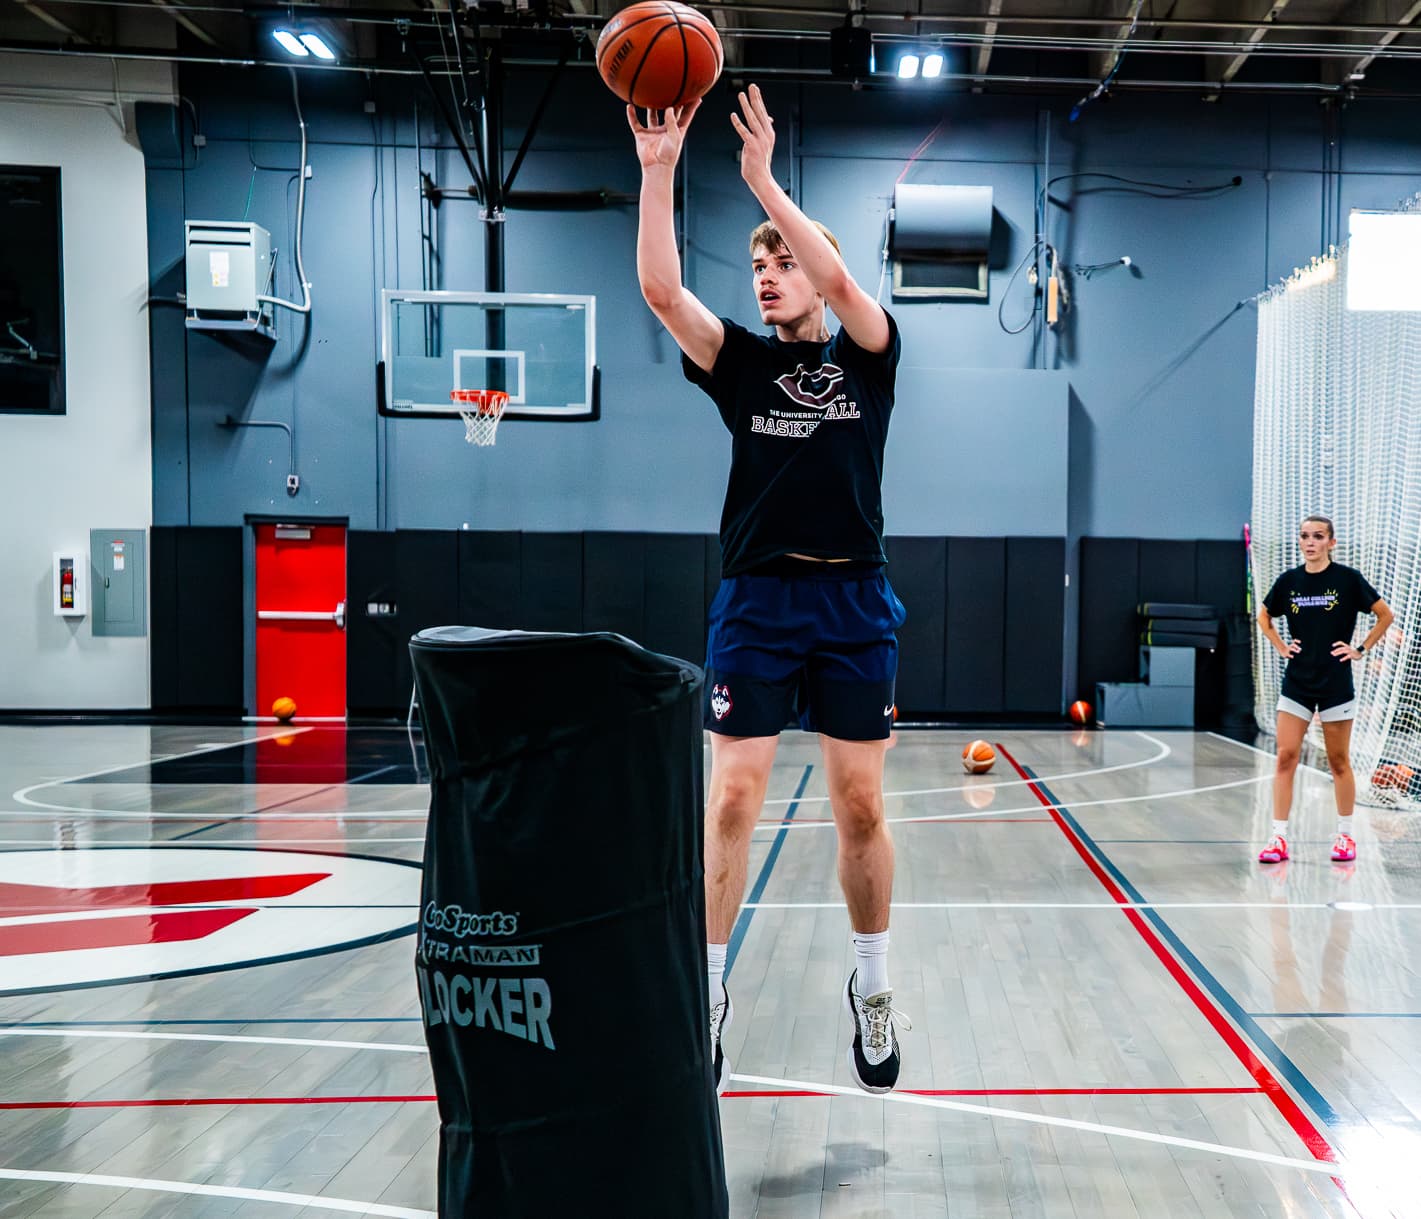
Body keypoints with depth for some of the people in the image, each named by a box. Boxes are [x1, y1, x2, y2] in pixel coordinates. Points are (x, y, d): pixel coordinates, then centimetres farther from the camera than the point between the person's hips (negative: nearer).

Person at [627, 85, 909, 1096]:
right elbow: (662, 290, -7)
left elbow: (838, 277, -15)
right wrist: (658, 172, -15)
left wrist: (762, 176, -17)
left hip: (854, 602, 0)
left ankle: (872, 986, 22)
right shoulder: (743, 363, 9)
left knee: (861, 807, 5)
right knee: (732, 798, -5)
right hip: (757, 601, 1)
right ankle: (707, 989, 5)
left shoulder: (867, 356, 7)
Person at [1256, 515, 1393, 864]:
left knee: (1339, 762, 6)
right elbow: (1264, 616, 20)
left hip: (1336, 685, -2)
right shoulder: (1288, 580, 4)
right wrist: (1281, 647, 8)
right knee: (1285, 757, -5)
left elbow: (1385, 614, 3)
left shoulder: (1348, 579, -5)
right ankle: (1279, 838, -2)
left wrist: (1360, 649, -3)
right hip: (1296, 683, 2)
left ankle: (1345, 835, 20)